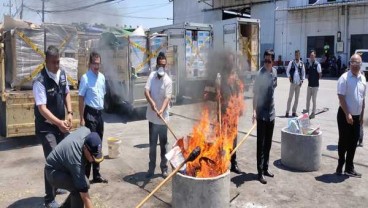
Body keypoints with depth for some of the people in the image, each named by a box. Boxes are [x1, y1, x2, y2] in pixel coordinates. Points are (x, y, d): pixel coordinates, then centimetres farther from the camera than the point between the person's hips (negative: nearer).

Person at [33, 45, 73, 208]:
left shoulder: (62, 74, -1)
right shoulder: (40, 81, -23)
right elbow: (42, 108, -26)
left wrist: (69, 113, -4)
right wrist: (59, 122, -34)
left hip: (60, 124, 7)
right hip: (46, 126, -7)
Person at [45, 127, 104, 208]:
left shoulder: (87, 132, -24)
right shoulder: (76, 162, -41)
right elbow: (85, 196, -38)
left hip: (64, 165, 9)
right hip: (54, 172, -8)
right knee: (79, 189, -27)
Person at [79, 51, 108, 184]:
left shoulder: (102, 77, 8)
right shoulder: (85, 78, -13)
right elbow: (81, 99, -13)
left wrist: (101, 110, 16)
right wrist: (81, 118, -15)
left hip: (100, 113, 7)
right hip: (90, 113, -7)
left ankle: (97, 175, 24)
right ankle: (85, 176, 8)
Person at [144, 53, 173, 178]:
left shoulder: (168, 80, -10)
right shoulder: (152, 75, 1)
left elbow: (167, 98, -18)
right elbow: (146, 91, -7)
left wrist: (161, 110, -36)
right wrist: (151, 101, -28)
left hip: (163, 117, -3)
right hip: (152, 116, 3)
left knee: (163, 144, 7)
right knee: (152, 144, 12)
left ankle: (164, 168, 19)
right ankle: (151, 168, 23)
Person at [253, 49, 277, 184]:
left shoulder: (274, 72, 5)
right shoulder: (260, 74, -14)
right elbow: (255, 94, -16)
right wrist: (254, 111, -25)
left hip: (271, 113, 6)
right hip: (261, 113, -6)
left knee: (268, 143, 13)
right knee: (261, 143, -2)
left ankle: (265, 168, 25)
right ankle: (260, 172, 5)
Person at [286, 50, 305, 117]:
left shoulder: (301, 63, 6)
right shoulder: (291, 62, 0)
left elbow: (303, 72, 12)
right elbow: (287, 71, 6)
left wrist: (302, 80, 2)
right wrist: (289, 77, -9)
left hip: (299, 83, 3)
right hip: (293, 82, -3)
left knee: (297, 98, 6)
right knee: (290, 97, -3)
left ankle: (294, 112, 14)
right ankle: (287, 112, 1)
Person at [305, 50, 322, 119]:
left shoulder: (317, 64, -11)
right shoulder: (309, 64, 8)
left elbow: (320, 75, -8)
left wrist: (316, 80, -1)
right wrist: (309, 80, 7)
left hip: (315, 85, -6)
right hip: (309, 84, 6)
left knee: (314, 99, 2)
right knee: (308, 99, 11)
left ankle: (313, 113, 11)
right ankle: (307, 112, 21)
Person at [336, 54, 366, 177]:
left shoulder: (363, 78, 7)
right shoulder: (344, 78, -11)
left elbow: (363, 98, 12)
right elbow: (341, 97, -14)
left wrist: (361, 116, 10)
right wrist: (347, 114, -17)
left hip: (357, 116, 6)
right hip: (345, 115, -5)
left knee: (353, 143, 11)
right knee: (344, 142, 3)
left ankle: (349, 168, 22)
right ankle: (340, 166, 19)